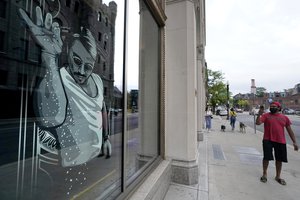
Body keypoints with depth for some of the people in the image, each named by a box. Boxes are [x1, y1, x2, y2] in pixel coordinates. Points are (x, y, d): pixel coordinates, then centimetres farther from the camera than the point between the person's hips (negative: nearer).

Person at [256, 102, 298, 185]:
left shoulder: (285, 117, 7)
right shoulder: (266, 115, -3)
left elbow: (289, 130, 10)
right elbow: (258, 123, -16)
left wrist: (294, 142, 7)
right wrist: (259, 114, -29)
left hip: (281, 141, 3)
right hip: (268, 140, -3)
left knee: (279, 159, 13)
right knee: (266, 157, 0)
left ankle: (278, 176, 31)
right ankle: (264, 174, 19)